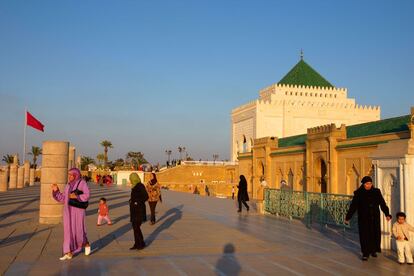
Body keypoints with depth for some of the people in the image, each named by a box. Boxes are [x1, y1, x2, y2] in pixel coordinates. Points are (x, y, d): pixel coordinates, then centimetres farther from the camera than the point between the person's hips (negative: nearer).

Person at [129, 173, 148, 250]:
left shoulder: (140, 186, -15)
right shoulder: (134, 187, 11)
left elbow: (146, 197, -18)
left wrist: (138, 202, -18)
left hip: (139, 210, -9)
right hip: (134, 210, 9)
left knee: (136, 227, -9)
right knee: (135, 227, 10)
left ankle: (141, 243, 4)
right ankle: (137, 244, 16)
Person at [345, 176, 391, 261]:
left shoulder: (376, 192, 2)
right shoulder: (358, 193, -3)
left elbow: (383, 204, 1)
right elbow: (353, 206, -2)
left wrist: (387, 214, -10)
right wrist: (348, 217, -4)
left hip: (374, 218, 2)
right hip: (363, 218, -2)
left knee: (375, 234, 5)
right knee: (364, 235, -2)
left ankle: (373, 250, 26)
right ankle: (365, 253, 6)